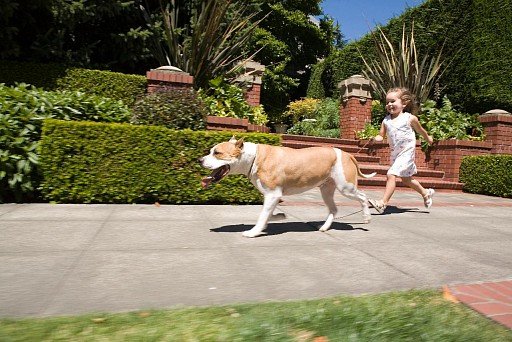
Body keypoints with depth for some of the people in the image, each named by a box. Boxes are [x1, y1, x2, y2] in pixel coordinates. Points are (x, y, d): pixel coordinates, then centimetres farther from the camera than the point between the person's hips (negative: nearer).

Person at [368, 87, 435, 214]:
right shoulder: (386, 120, 3)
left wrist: (428, 139, 28)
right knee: (406, 179, 20)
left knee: (391, 174, -20)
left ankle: (383, 203, -20)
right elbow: (381, 135, 4)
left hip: (407, 152, -6)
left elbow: (420, 130, 11)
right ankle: (426, 193, 44)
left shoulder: (410, 118, -7)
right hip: (395, 154, 6)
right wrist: (376, 138, -19)